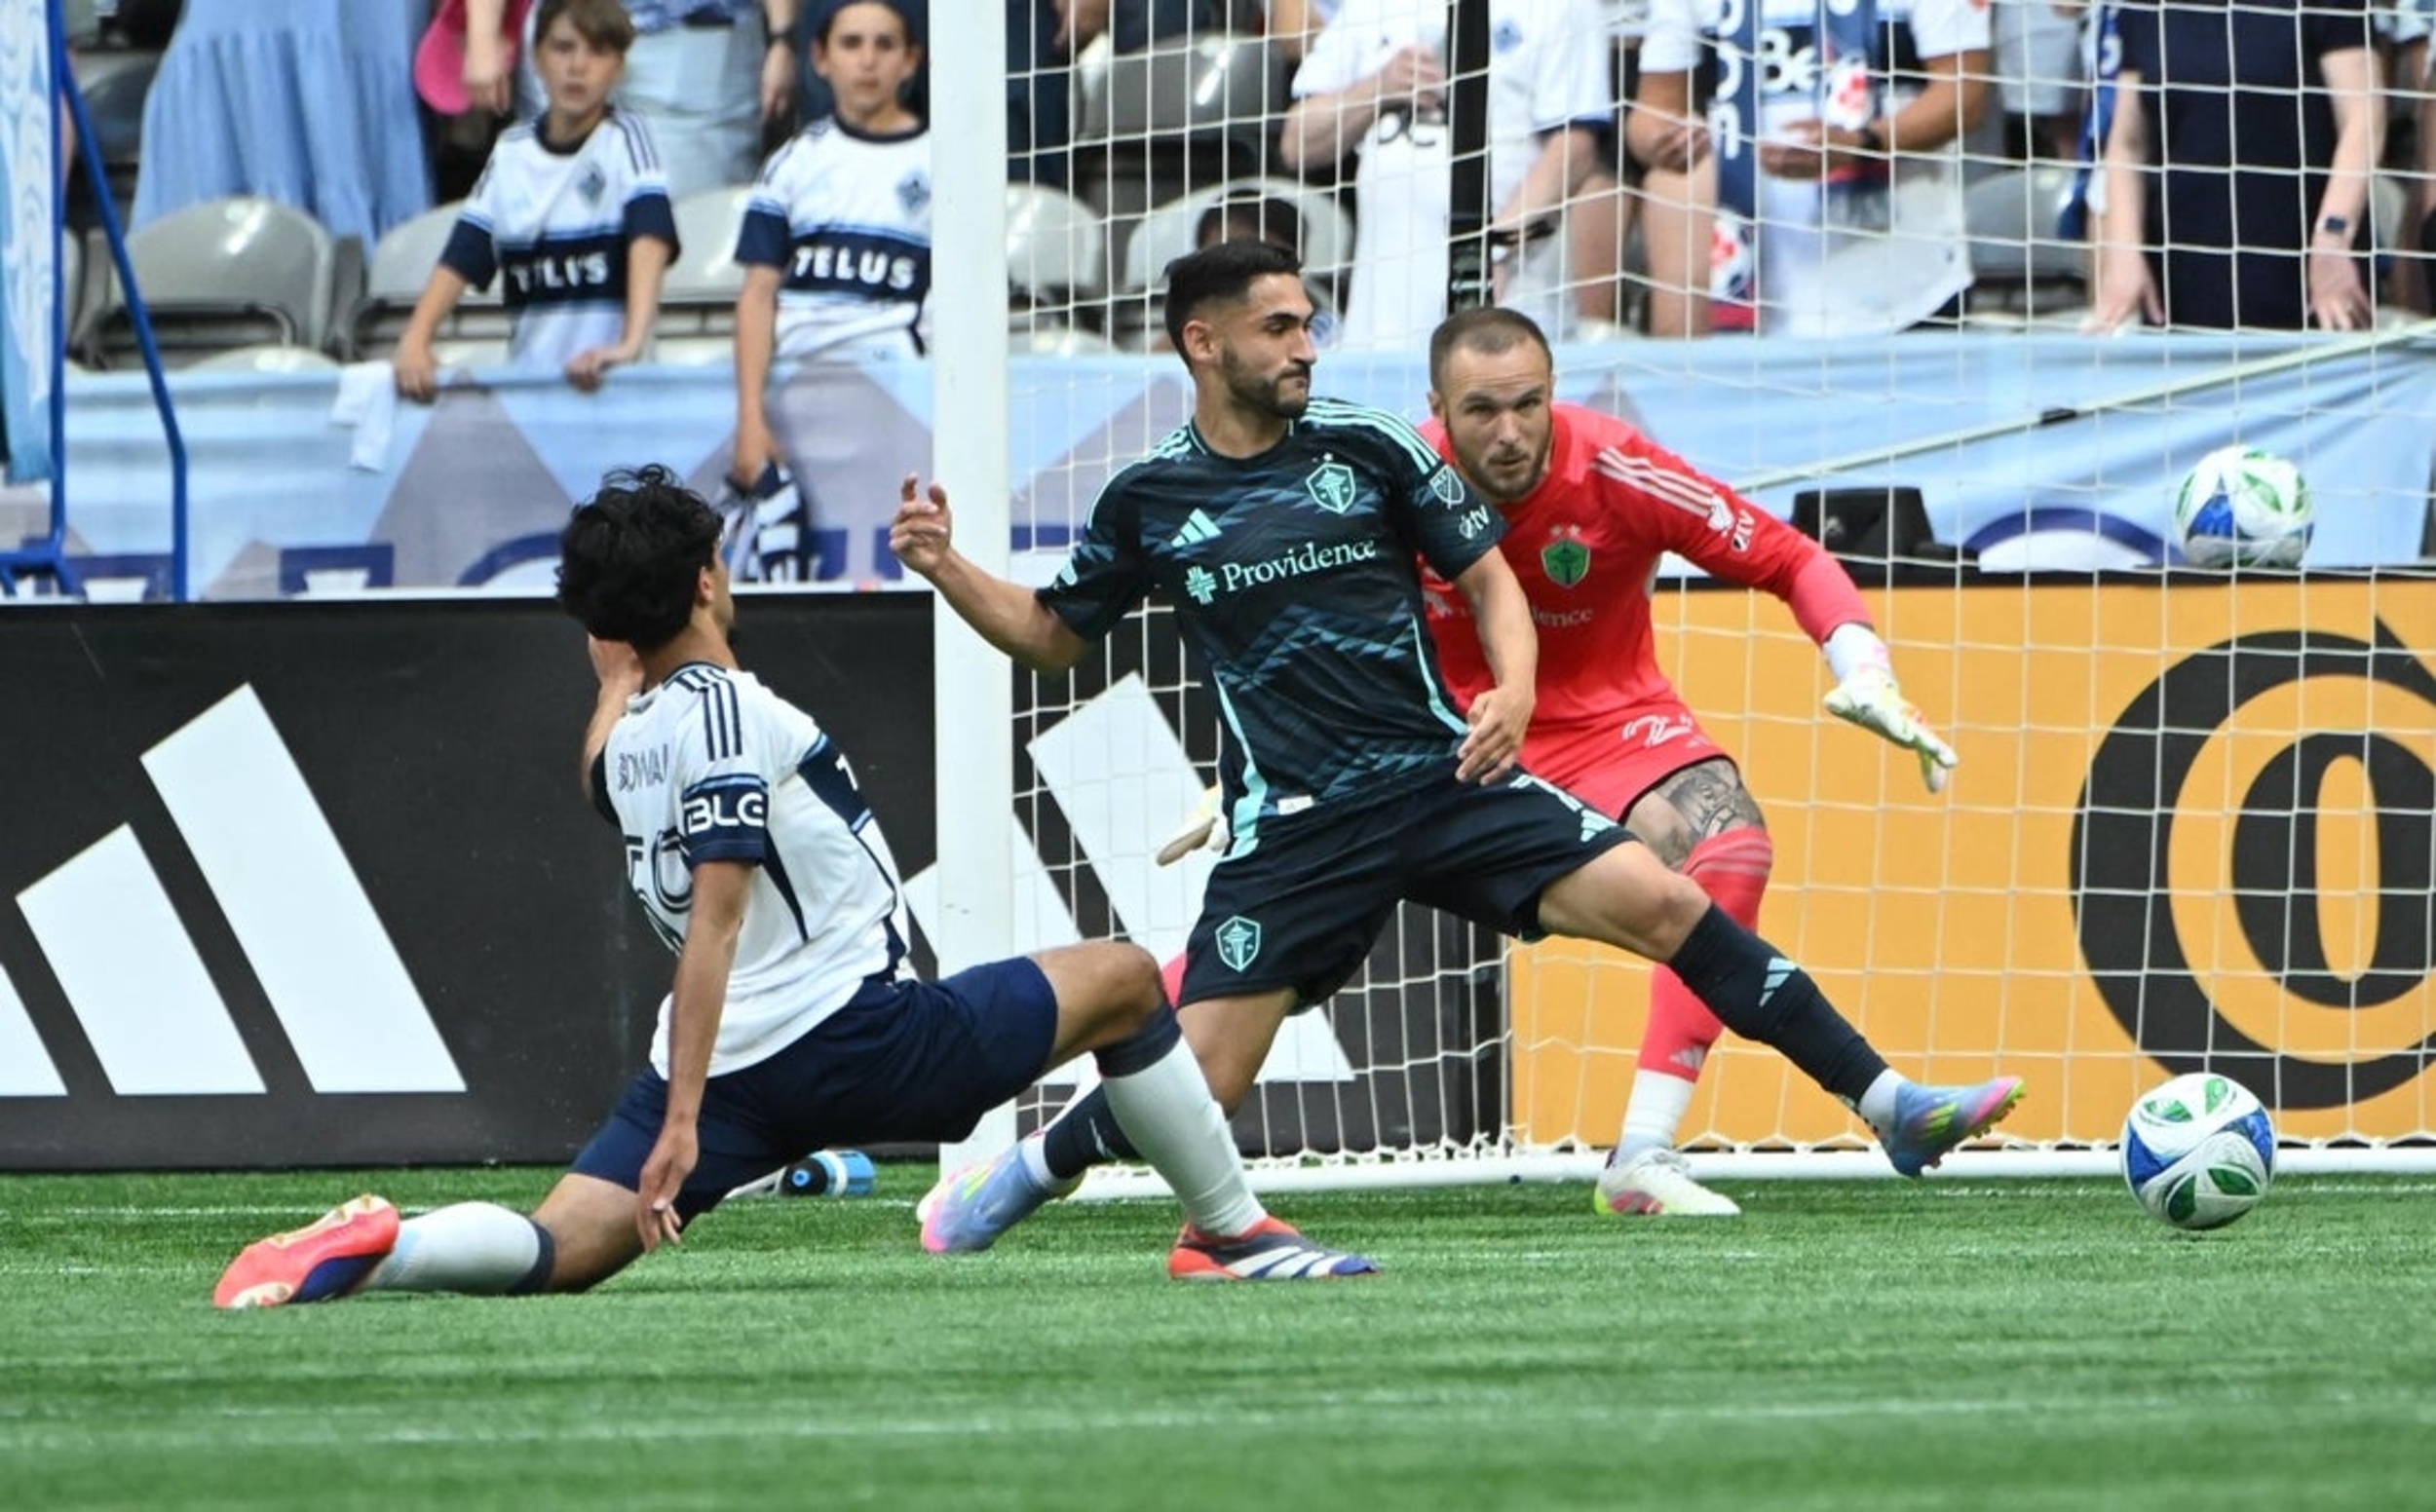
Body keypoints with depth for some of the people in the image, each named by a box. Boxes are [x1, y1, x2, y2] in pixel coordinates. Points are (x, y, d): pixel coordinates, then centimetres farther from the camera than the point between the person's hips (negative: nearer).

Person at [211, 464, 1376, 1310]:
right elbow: (714, 917, -18)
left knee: (558, 1250, -1)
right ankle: (1231, 1235, 20)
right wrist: (683, 1115, -23)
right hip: (847, 1033, -6)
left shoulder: (621, 743, 9)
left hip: (722, 1068, 6)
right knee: (1125, 981, 12)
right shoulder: (731, 710, -12)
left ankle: (361, 1254, -29)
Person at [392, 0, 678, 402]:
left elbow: (650, 242, -18)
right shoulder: (511, 151, 9)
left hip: (611, 383, -3)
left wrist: (630, 343, -33)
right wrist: (414, 342, -14)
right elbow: (461, 257, 3)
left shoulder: (624, 139, -3)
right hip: (526, 383, 4)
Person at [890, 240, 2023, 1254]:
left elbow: (1489, 579, 10)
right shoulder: (1148, 501, 3)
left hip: (1444, 781, 1)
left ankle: (1887, 1102, -6)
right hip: (1291, 828, -1)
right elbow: (1052, 638, 16)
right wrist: (945, 569, 0)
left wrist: (1513, 687, -9)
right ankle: (1022, 1175, 22)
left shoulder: (1368, 450, 3)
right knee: (1198, 1084, -8)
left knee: (1663, 903, -13)